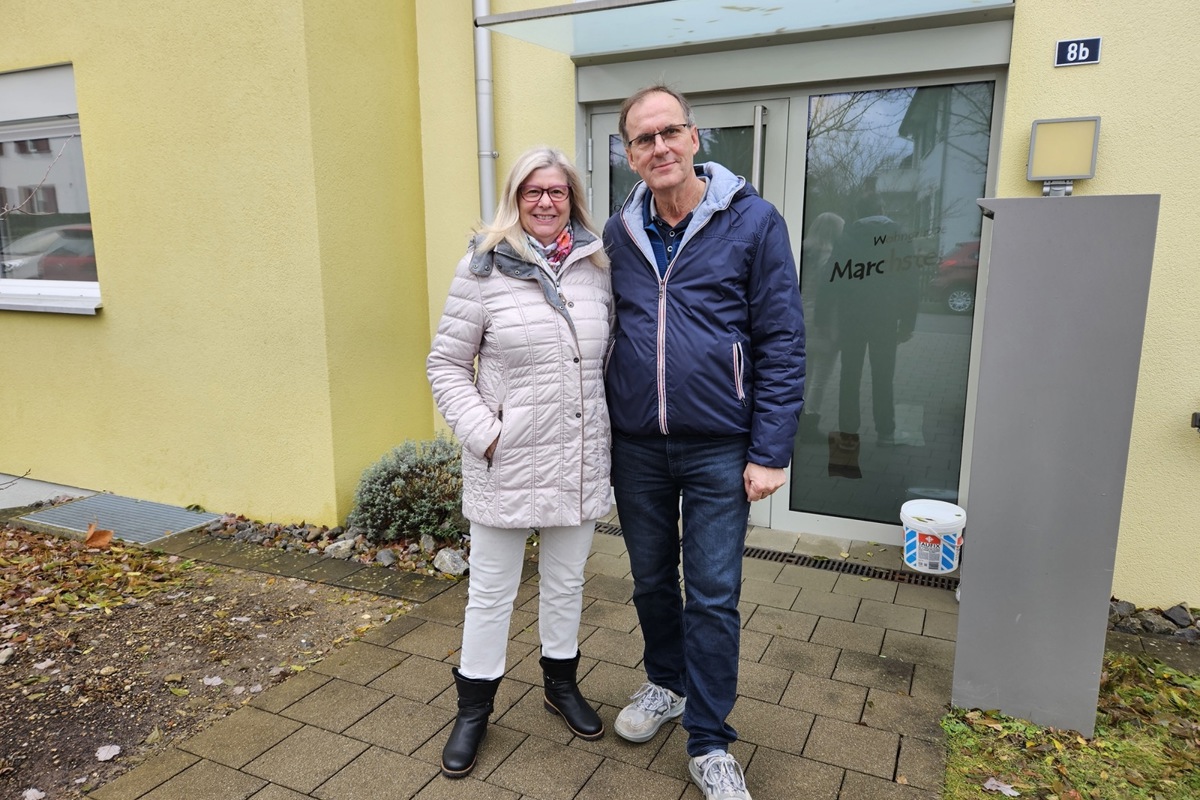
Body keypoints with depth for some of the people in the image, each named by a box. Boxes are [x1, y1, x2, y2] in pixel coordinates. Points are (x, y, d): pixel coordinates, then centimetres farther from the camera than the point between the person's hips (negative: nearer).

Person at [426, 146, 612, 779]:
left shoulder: (596, 266, 3)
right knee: (491, 590, 10)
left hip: (580, 460, 3)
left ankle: (562, 684, 42)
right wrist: (483, 434, -12)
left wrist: (613, 420, 5)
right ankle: (473, 708, 31)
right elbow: (446, 366, -4)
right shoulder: (484, 269, -7)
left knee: (566, 581, 19)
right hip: (507, 463, -3)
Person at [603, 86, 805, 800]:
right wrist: (606, 430, 7)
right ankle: (666, 683, 43)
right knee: (651, 580, 18)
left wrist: (770, 454, -12)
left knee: (713, 597, 4)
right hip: (636, 446, 4)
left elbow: (782, 345, -8)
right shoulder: (619, 233, 4)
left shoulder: (754, 222, -7)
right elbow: (604, 335, 11)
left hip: (719, 448, -3)